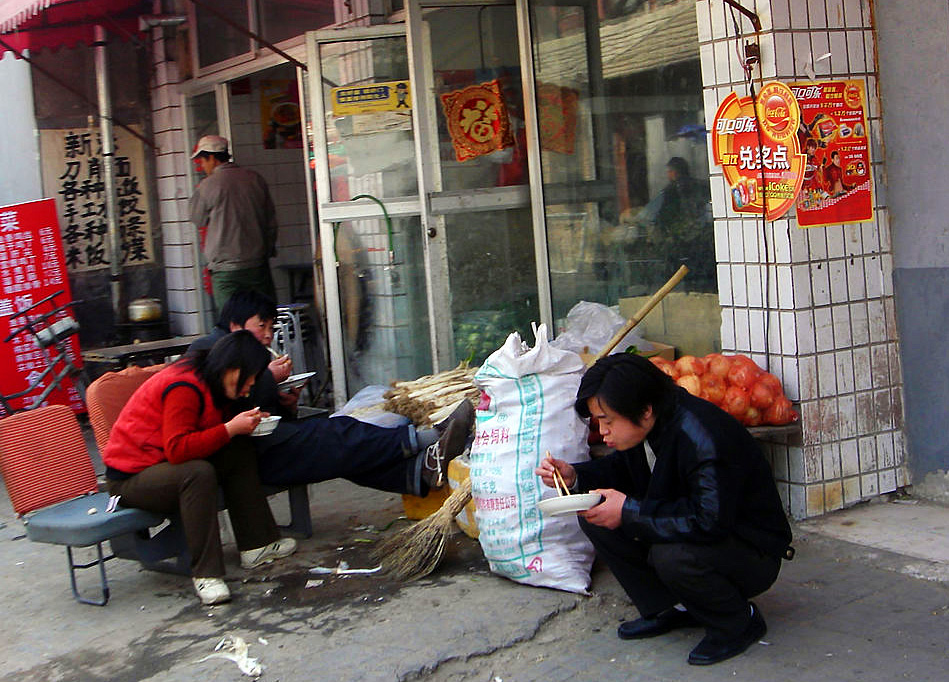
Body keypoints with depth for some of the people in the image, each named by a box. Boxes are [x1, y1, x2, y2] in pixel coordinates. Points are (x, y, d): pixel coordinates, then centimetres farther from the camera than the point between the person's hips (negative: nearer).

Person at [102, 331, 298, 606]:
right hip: (130, 477, -10)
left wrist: (245, 421, -4)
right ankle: (206, 574, -32)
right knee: (198, 473, -37)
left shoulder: (212, 383, 6)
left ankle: (256, 545, 2)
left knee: (241, 452, -2)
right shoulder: (183, 387, -24)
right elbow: (177, 449, -32)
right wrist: (231, 428, -28)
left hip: (165, 463, 10)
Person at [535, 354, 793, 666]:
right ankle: (672, 607, 6)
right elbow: (624, 469, 14)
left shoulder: (703, 438, -32)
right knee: (596, 519, -4)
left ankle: (739, 622, -7)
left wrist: (630, 511, -30)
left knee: (671, 557, -38)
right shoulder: (646, 427, -6)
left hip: (753, 552, -8)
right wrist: (574, 475, -5)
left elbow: (710, 521, -37)